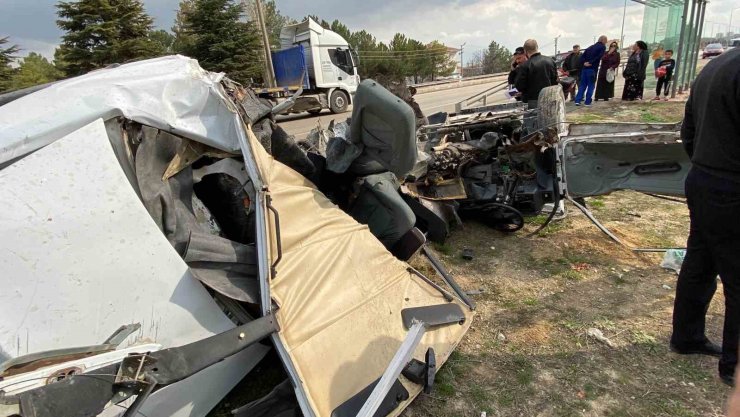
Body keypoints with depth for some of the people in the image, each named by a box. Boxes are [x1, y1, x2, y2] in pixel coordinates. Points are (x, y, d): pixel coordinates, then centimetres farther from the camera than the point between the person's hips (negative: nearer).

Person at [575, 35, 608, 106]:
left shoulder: (590, 47, 19)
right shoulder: (602, 47, 0)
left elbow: (582, 56, 11)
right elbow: (599, 57, -16)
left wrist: (584, 63, -2)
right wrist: (591, 63, -13)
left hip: (584, 68, 5)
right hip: (592, 69, -5)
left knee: (582, 85, 9)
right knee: (591, 85, 2)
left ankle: (578, 100, 2)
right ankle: (588, 102, 0)